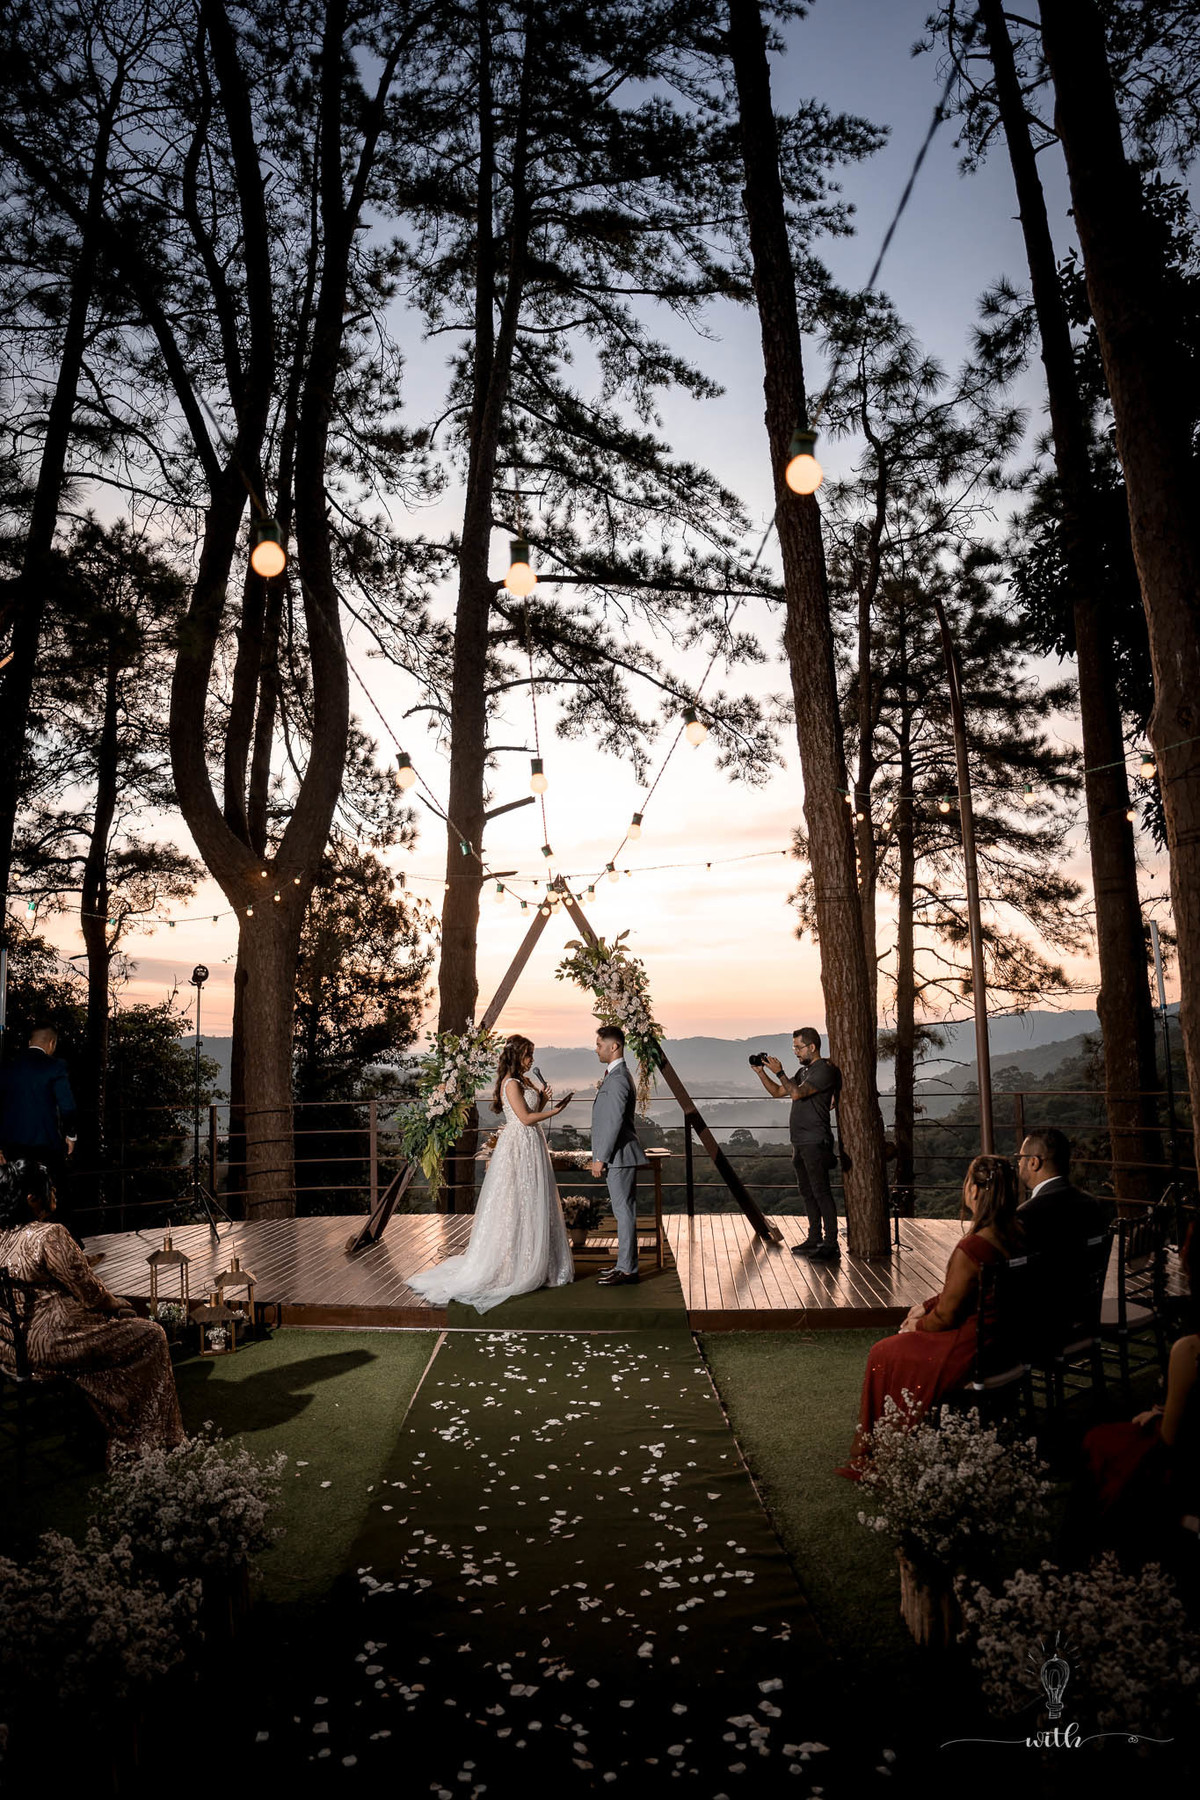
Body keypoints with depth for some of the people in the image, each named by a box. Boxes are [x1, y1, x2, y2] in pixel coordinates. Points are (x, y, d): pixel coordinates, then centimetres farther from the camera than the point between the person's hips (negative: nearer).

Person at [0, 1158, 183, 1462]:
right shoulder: (49, 1235, -23)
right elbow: (90, 1292, -18)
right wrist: (120, 1306, 1)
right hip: (48, 1345, -9)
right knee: (150, 1335, 7)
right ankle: (151, 1438, 19)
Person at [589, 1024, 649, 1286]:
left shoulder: (618, 1078, -17)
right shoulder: (615, 1075, 16)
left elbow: (615, 1122, -22)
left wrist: (601, 1159, -19)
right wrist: (601, 1156, 21)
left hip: (619, 1156, -10)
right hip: (618, 1157, 10)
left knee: (624, 1211, -4)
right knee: (624, 1211, 15)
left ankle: (627, 1270, 1)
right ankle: (626, 1263, 23)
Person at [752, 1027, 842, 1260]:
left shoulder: (824, 1070, -11)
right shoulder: (803, 1071, 19)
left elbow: (796, 1093, -22)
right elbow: (778, 1092, 21)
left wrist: (779, 1072, -15)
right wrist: (761, 1072, 10)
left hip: (815, 1142, -10)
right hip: (800, 1143, 10)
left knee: (821, 1192, -9)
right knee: (807, 1192, 14)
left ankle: (831, 1245, -8)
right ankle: (814, 1239, 22)